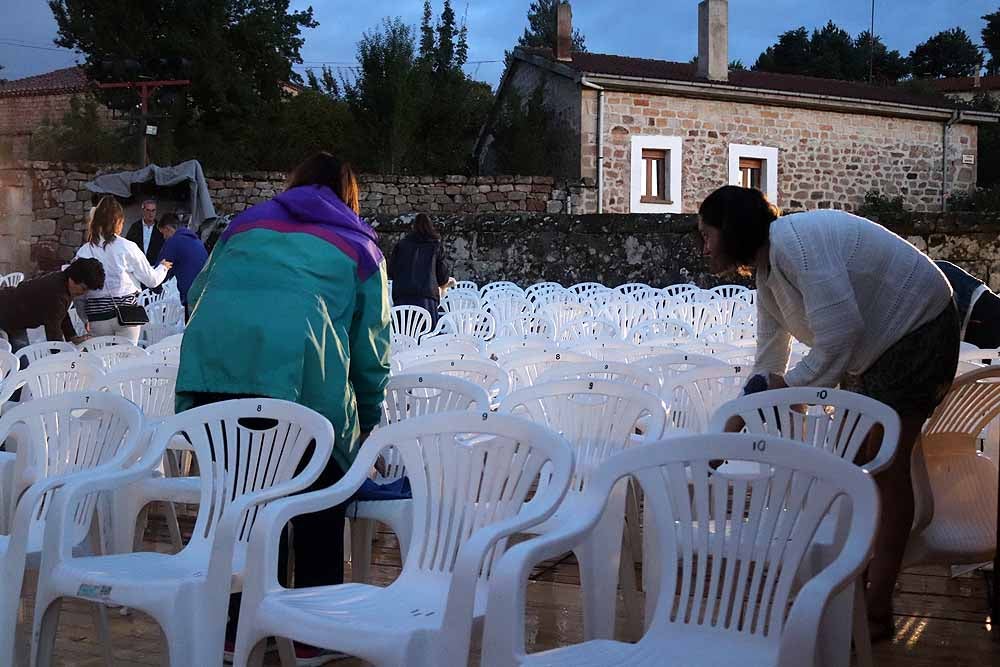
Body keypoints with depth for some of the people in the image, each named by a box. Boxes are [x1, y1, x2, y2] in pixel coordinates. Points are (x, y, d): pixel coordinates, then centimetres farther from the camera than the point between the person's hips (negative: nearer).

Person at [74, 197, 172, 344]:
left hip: (98, 315, 2)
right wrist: (163, 267, 23)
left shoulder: (83, 252, -1)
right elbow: (151, 279, 1)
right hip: (126, 311, -1)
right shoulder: (127, 248, -6)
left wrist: (85, 319, 14)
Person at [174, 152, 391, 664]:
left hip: (212, 367, 3)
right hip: (301, 375, -3)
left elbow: (199, 294, 32)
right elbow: (371, 343, 21)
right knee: (318, 506, 10)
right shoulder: (360, 246, 22)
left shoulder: (247, 223, 29)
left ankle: (237, 623, 21)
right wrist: (369, 418, 31)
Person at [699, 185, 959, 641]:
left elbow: (840, 332, -32)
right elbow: (766, 370, 11)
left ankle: (878, 612, -6)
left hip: (917, 330, -10)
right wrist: (729, 438, 11)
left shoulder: (794, 241, -27)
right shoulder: (766, 272, 5)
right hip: (873, 347, 10)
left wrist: (792, 384, -19)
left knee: (885, 465, -11)